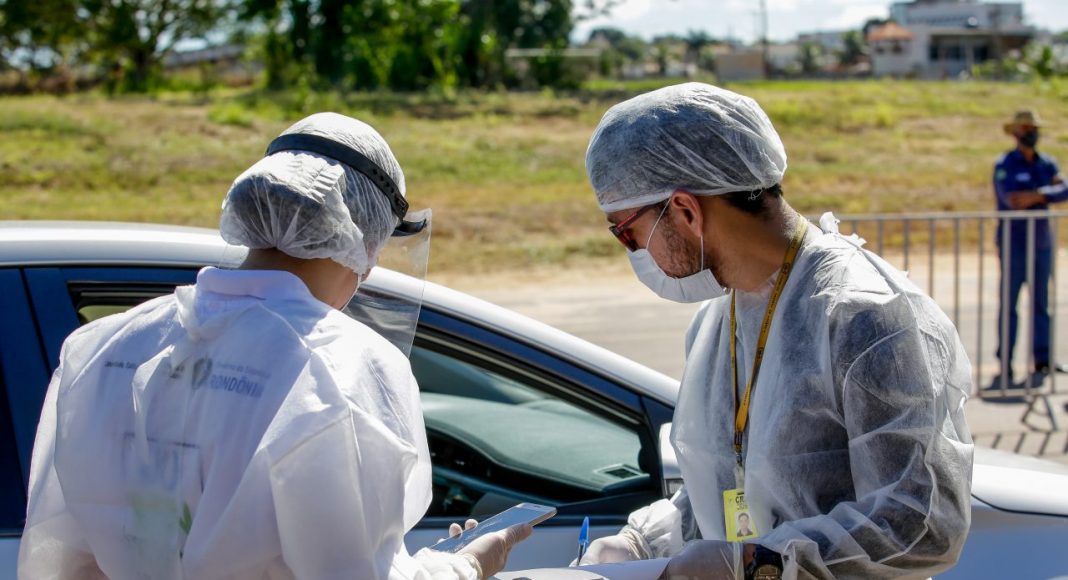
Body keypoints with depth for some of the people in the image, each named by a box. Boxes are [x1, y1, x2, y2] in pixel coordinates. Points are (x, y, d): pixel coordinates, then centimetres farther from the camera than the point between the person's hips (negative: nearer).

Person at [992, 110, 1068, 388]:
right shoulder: (1005, 165, -5)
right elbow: (1011, 198, -21)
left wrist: (1035, 195, -23)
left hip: (1042, 243, 5)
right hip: (1014, 243, -5)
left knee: (1041, 303, 7)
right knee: (1009, 305, -3)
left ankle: (1043, 362, 12)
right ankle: (1005, 366, -2)